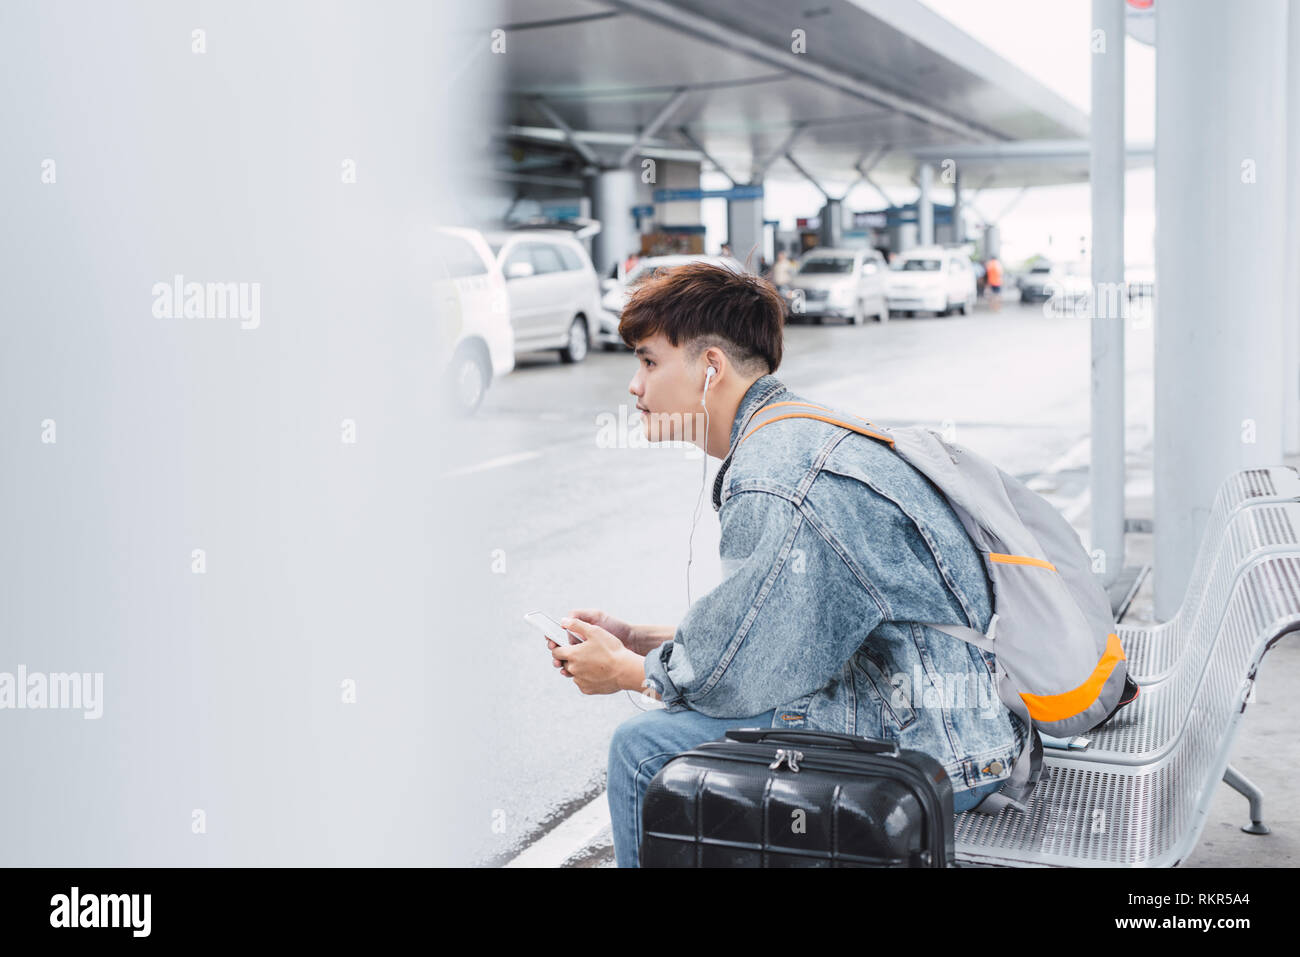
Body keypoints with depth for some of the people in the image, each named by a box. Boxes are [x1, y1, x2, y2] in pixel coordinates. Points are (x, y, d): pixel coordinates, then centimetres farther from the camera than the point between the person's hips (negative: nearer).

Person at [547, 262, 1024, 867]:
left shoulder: (775, 485, -22)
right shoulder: (802, 437, 11)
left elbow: (736, 676, -18)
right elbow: (764, 630, 17)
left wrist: (624, 672, 1)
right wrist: (632, 638, 14)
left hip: (934, 749, -11)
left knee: (646, 750, -12)